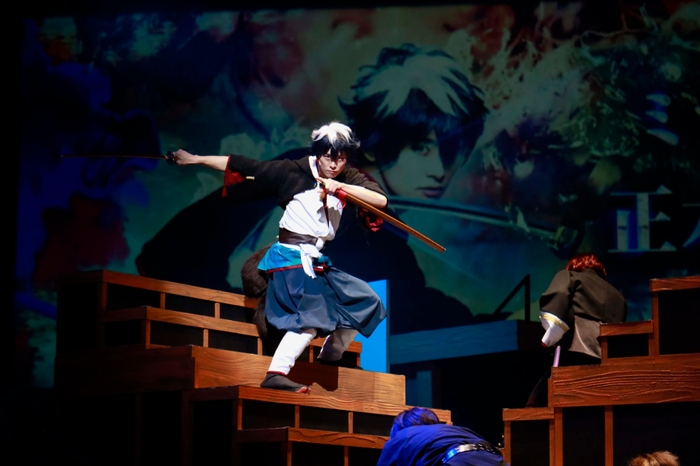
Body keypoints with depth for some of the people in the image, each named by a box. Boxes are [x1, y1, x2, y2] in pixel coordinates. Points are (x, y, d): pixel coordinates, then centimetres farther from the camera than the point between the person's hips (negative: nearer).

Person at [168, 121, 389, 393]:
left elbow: (381, 200, -14)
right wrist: (195, 159, -2)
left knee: (365, 301, 12)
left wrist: (341, 187, -25)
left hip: (316, 261, 7)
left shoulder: (348, 180, 2)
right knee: (312, 315, -25)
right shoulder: (293, 172, -9)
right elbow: (242, 166, -4)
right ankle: (276, 375, -34)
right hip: (292, 257, -7)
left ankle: (329, 359, 28)